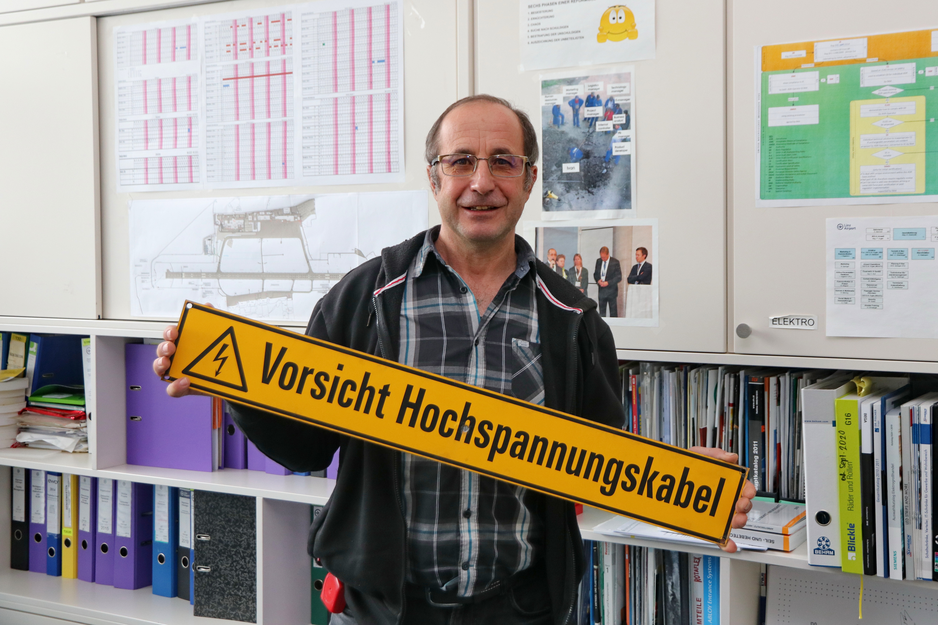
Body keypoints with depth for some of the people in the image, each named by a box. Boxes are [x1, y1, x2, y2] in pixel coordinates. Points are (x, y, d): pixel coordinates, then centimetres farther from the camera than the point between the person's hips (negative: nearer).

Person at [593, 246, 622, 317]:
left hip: (611, 291, -4)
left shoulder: (615, 262, -7)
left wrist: (608, 283, -17)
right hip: (601, 291, 4)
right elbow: (595, 274, 16)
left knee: (613, 314, 1)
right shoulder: (598, 261, 7)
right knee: (602, 313, 3)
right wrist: (598, 280, -6)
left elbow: (619, 277, -7)